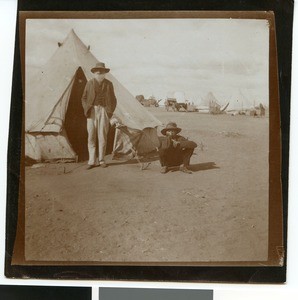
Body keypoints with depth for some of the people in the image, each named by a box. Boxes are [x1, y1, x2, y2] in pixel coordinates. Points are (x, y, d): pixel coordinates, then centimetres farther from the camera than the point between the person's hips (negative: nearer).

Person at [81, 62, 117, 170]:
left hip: (104, 112, 0)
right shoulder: (90, 83, 7)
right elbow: (84, 98, 12)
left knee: (102, 136, 2)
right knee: (91, 136, -2)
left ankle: (101, 160, 11)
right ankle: (92, 161, 3)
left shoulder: (108, 84, 7)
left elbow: (113, 100, 12)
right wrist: (87, 109, 0)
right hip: (92, 112, 0)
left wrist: (110, 111, 1)